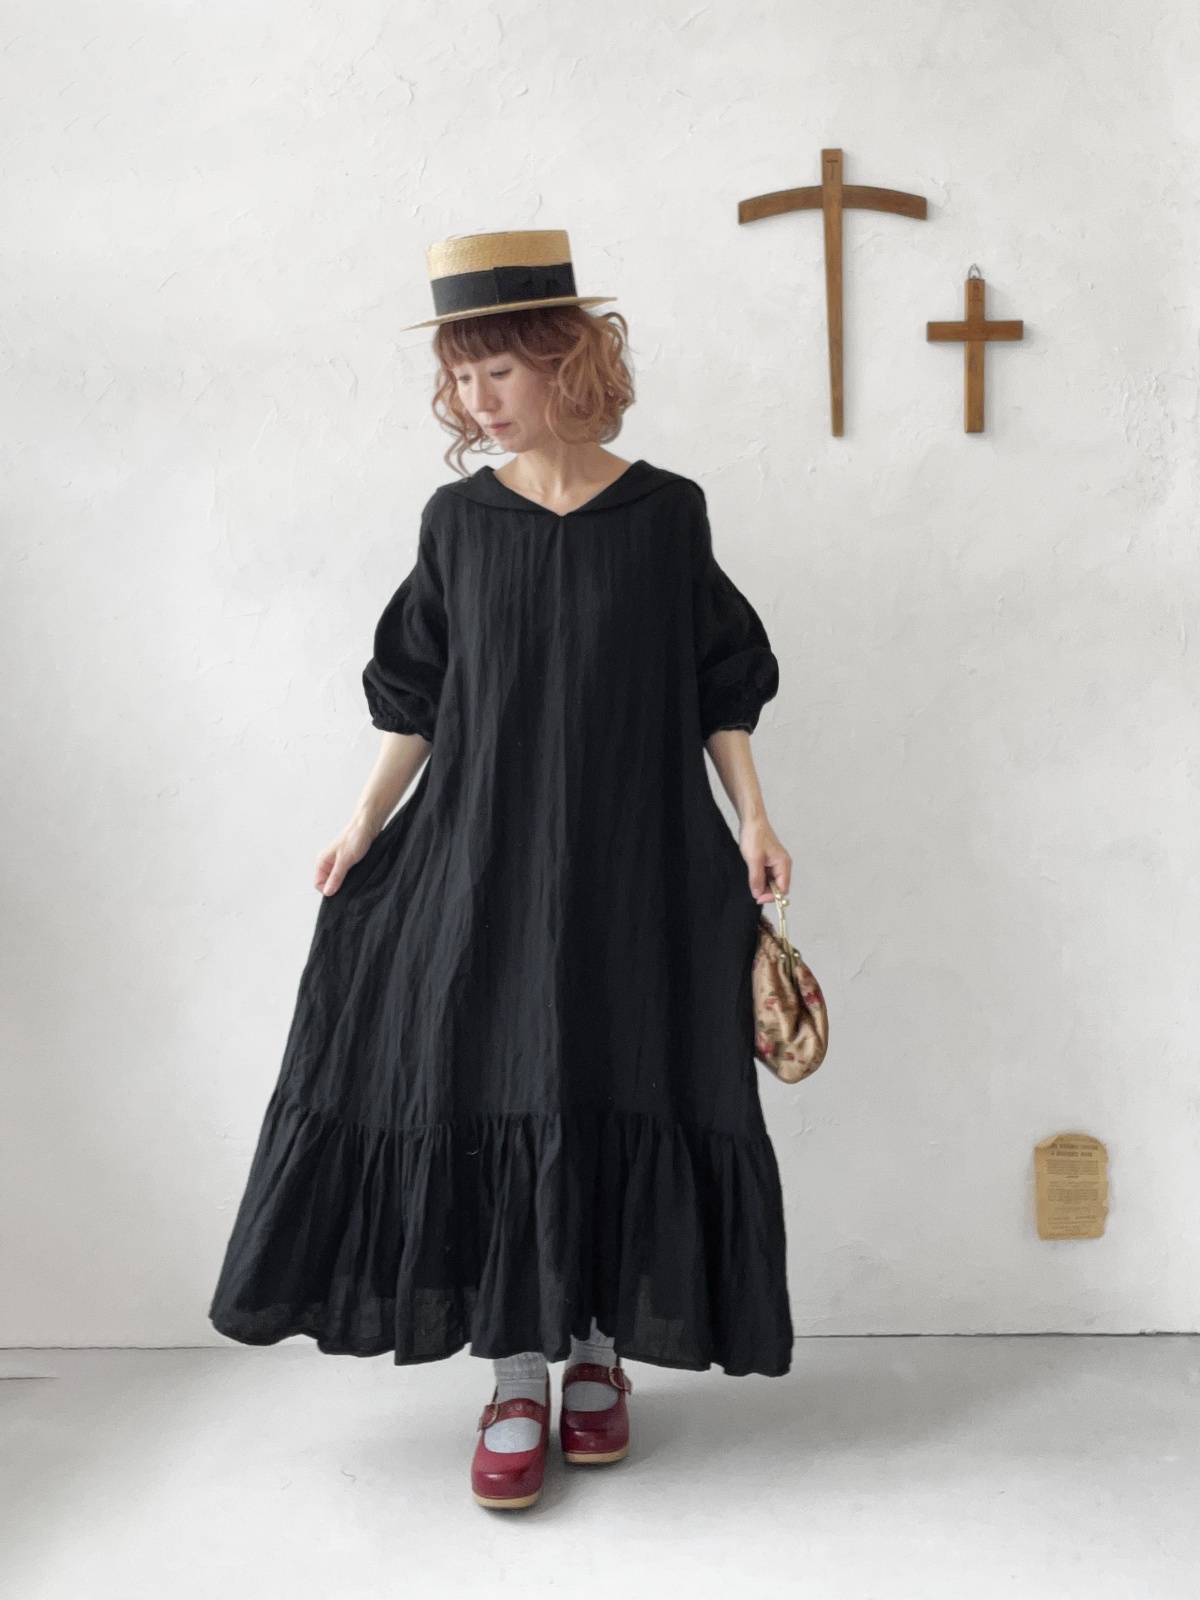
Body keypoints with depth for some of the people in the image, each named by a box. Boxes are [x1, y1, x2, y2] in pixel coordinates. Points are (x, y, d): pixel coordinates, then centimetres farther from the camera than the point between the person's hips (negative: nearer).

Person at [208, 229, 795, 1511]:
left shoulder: (665, 513, 0)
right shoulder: (458, 518, 4)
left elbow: (720, 687, 4)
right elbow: (417, 698, 8)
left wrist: (752, 821, -2)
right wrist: (364, 825, 4)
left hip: (634, 853, -1)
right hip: (482, 851, 1)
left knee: (623, 1093, 3)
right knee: (492, 1094, -2)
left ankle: (600, 1353, 22)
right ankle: (517, 1379, 11)